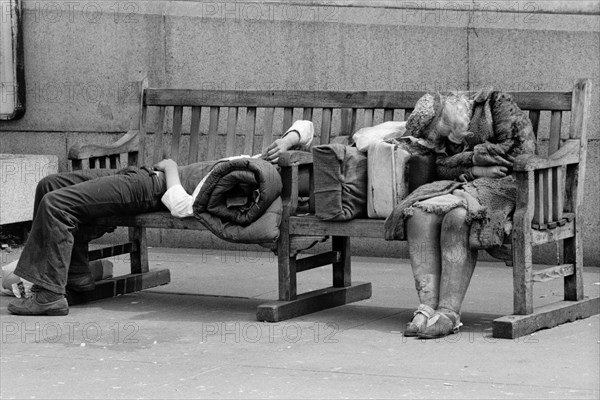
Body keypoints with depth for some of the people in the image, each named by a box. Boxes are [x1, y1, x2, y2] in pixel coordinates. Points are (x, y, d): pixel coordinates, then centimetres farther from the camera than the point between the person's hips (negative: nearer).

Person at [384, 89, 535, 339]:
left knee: (457, 216, -34)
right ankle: (428, 307, -31)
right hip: (464, 187, 6)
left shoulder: (496, 104, 4)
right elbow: (443, 168, 4)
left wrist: (470, 156, -1)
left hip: (504, 187, -6)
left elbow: (519, 149, -6)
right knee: (419, 214, -23)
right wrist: (474, 170, -13)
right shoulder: (446, 137, 22)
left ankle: (449, 312, -34)